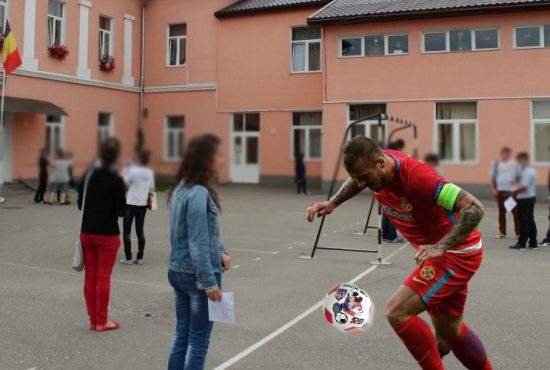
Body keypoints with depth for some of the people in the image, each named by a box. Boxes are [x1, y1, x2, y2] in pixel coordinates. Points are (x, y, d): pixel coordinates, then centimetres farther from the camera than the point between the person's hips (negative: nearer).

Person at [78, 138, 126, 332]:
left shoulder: (88, 175, 2)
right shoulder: (116, 180, -13)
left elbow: (80, 204, 8)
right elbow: (121, 211, -11)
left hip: (87, 232, 5)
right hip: (107, 234, -5)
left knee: (90, 276, 10)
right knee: (103, 277, 2)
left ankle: (93, 319, 17)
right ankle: (102, 321, 8)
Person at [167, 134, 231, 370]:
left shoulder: (182, 188, 8)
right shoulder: (199, 194, -20)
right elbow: (197, 243, -22)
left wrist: (220, 251, 1)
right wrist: (209, 282, -19)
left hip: (178, 271, 9)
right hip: (197, 275, -9)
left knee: (182, 335, 17)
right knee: (198, 341, 4)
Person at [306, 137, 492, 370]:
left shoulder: (415, 175, -31)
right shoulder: (373, 168, -7)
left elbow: (474, 209, -31)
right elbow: (357, 180, 19)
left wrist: (440, 247, -37)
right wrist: (332, 203, 6)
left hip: (458, 253, -9)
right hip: (438, 250, 9)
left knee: (397, 312, -19)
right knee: (448, 333, 18)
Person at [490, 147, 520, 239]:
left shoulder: (514, 164, 3)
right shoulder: (496, 164, 8)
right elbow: (493, 177, 10)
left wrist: (514, 180, -14)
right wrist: (493, 189, 1)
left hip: (512, 190, -2)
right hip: (500, 190, 2)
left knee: (515, 212, -1)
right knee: (501, 212, 8)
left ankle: (518, 232, 6)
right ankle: (502, 232, 15)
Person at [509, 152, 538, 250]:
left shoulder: (527, 172, -20)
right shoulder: (532, 170, 13)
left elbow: (524, 187, -26)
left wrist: (514, 192, -12)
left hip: (524, 199, -10)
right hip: (532, 197, 10)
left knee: (523, 221, -4)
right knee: (530, 220, 13)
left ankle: (522, 243, 0)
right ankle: (533, 243, 18)